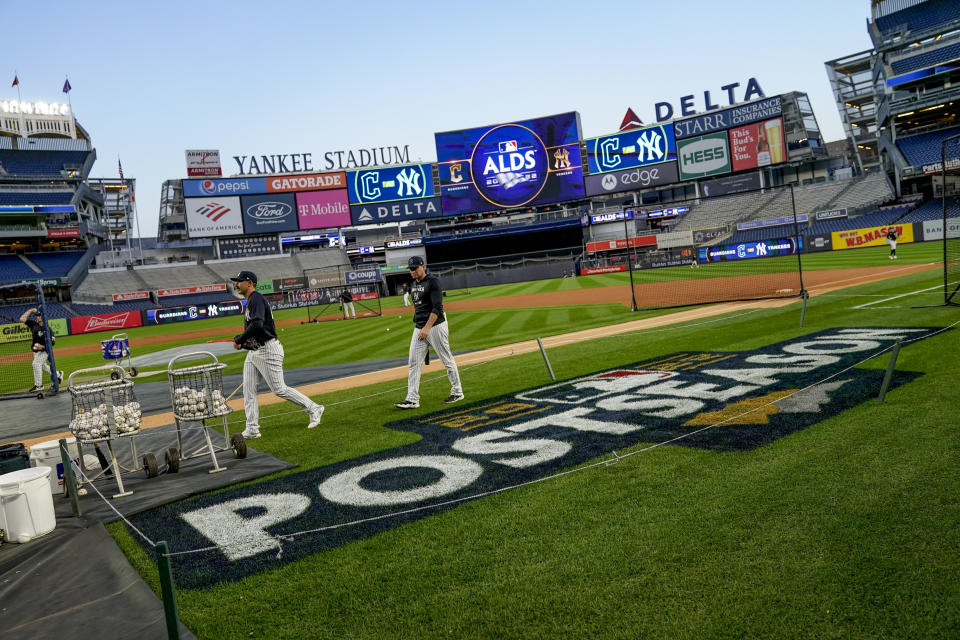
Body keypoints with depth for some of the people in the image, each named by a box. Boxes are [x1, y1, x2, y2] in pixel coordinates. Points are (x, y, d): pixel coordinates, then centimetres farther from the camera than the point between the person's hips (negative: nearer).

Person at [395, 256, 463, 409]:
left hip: (436, 326, -8)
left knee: (447, 360, 3)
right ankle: (412, 399, 1)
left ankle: (457, 392, 17)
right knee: (413, 363, 1)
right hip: (419, 328, 8)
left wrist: (427, 328, -26)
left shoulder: (432, 282, -11)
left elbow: (437, 308, -19)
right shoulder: (413, 285, 14)